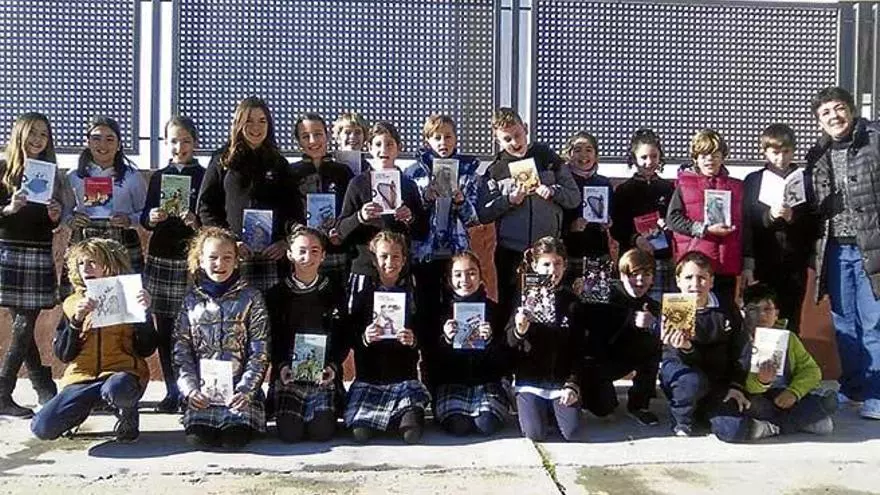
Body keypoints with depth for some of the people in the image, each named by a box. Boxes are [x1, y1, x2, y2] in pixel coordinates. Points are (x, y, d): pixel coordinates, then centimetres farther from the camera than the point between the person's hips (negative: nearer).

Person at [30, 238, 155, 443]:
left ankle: (127, 414, -3)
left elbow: (146, 350, -2)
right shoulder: (73, 304, 10)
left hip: (122, 373, -3)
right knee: (42, 428, -18)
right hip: (82, 378, 3)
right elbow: (63, 355, 3)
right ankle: (86, 407, 14)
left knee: (116, 389, -40)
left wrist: (145, 313, -16)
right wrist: (76, 320, -12)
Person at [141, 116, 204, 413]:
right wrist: (152, 217, -10)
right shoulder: (158, 177, 12)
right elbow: (144, 219, 12)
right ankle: (172, 391, 14)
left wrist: (196, 222, -18)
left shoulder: (204, 177, 3)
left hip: (192, 259, -3)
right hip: (161, 258, 3)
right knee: (164, 330, 5)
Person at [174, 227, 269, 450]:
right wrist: (190, 389, -8)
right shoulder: (191, 299, 8)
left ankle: (243, 421, 11)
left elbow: (260, 352, -3)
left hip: (240, 390, -2)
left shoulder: (250, 298, 2)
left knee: (234, 439, -21)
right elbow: (181, 350, 5)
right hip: (202, 392, 2)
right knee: (198, 438, -19)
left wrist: (245, 390, -13)